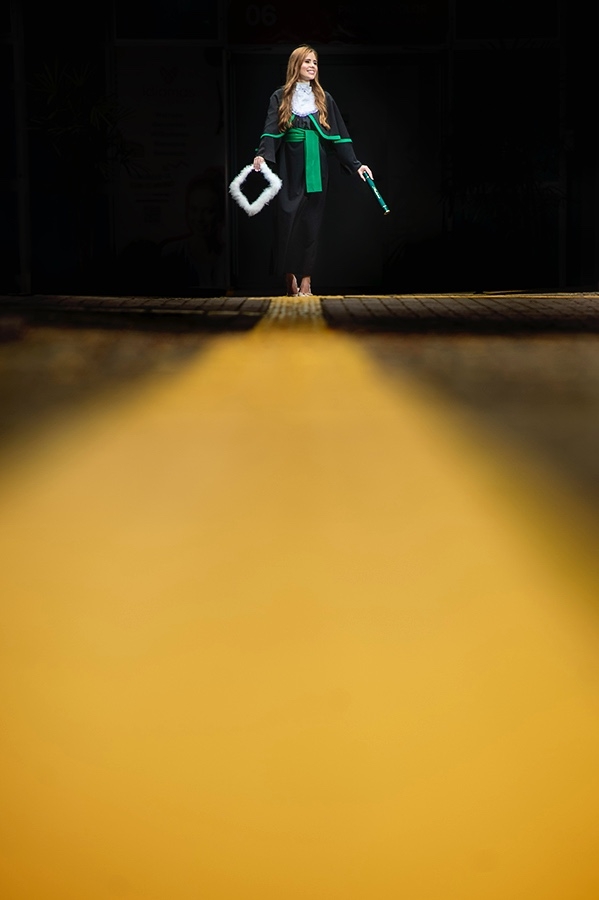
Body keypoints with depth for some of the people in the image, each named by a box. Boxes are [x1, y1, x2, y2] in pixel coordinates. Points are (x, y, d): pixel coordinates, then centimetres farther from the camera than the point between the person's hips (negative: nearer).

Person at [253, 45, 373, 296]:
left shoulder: (324, 99, 10)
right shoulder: (280, 97, 4)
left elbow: (338, 135, 6)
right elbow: (271, 130, -9)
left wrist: (355, 164, -2)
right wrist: (261, 154, -28)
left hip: (315, 170, 1)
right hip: (289, 169, -1)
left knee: (310, 223, -1)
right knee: (287, 222, -6)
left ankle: (306, 281, 2)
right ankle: (290, 279, 2)